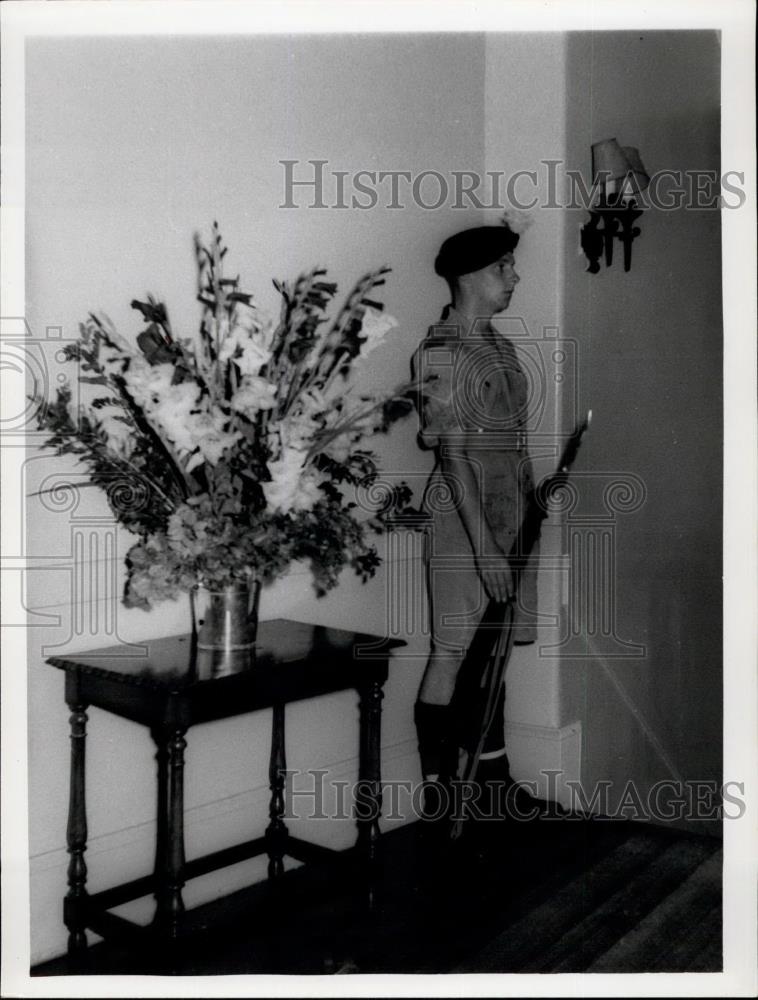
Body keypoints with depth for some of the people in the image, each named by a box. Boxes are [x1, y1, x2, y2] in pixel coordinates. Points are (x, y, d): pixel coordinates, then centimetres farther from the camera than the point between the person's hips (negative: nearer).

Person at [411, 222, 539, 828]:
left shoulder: (501, 347, 15)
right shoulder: (439, 353, -10)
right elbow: (453, 453, -16)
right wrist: (484, 545, -20)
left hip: (512, 518, 8)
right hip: (462, 519, -8)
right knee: (452, 651, -2)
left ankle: (494, 775, 26)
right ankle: (438, 789, 7)